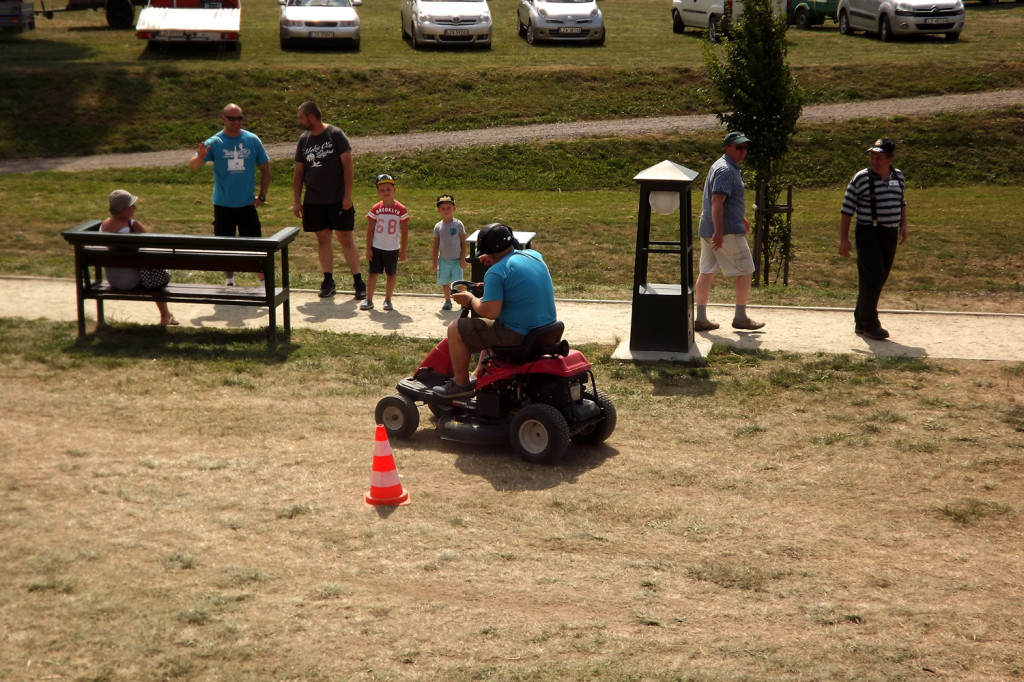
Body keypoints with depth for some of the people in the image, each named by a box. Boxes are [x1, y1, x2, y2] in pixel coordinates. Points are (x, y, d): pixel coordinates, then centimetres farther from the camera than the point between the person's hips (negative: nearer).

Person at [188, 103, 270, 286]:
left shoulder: (252, 140, -1)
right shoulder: (214, 142, -6)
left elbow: (265, 168, 9)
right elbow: (192, 166, -16)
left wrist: (262, 196, 3)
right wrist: (200, 157, -39)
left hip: (247, 204, 0)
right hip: (223, 204, 0)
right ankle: (229, 282, 22)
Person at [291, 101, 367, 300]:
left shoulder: (335, 134, -7)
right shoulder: (304, 139, 7)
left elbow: (347, 165, -8)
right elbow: (298, 172, 11)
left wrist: (348, 195, -12)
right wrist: (296, 201, 7)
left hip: (338, 200, -4)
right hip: (314, 201, 4)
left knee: (346, 239, -2)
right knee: (323, 239, 8)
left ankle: (358, 281, 4)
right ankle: (328, 281, 15)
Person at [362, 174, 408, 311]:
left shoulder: (401, 209, -4)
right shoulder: (375, 209, -1)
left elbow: (404, 231, -1)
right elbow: (370, 230, 2)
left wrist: (403, 250, -3)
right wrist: (368, 248, -2)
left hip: (392, 249, 0)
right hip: (376, 248, 1)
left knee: (391, 275, 7)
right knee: (373, 273, 3)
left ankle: (388, 300, 18)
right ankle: (368, 300, 9)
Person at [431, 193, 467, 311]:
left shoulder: (458, 224, -5)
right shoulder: (438, 227, 3)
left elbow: (463, 242, -2)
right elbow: (436, 245, 8)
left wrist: (462, 259, -6)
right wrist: (434, 261, 6)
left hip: (456, 260, -3)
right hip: (443, 260, 3)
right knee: (444, 282, 9)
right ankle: (447, 301, 25)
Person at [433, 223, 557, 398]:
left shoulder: (496, 273, -20)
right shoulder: (535, 255, 5)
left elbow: (490, 312, -23)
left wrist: (471, 300, -5)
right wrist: (494, 261, 21)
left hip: (517, 335, -9)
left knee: (456, 329, 4)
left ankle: (461, 384, 15)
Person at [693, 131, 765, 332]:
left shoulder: (720, 166, 18)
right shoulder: (726, 170, -16)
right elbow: (717, 201, -25)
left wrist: (740, 219, 39)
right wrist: (718, 232, -31)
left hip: (707, 230, 10)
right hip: (728, 231, -10)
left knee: (706, 272, 9)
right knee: (745, 271, 2)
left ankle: (701, 319, 11)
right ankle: (740, 317, 8)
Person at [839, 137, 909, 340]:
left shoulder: (898, 176, 9)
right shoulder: (861, 178, -9)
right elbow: (847, 210, -7)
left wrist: (903, 225, 14)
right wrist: (844, 239, -9)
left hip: (891, 235, 6)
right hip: (869, 234, -6)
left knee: (880, 280, 10)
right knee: (872, 279, -9)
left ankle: (861, 321, 21)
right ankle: (869, 325, 1)